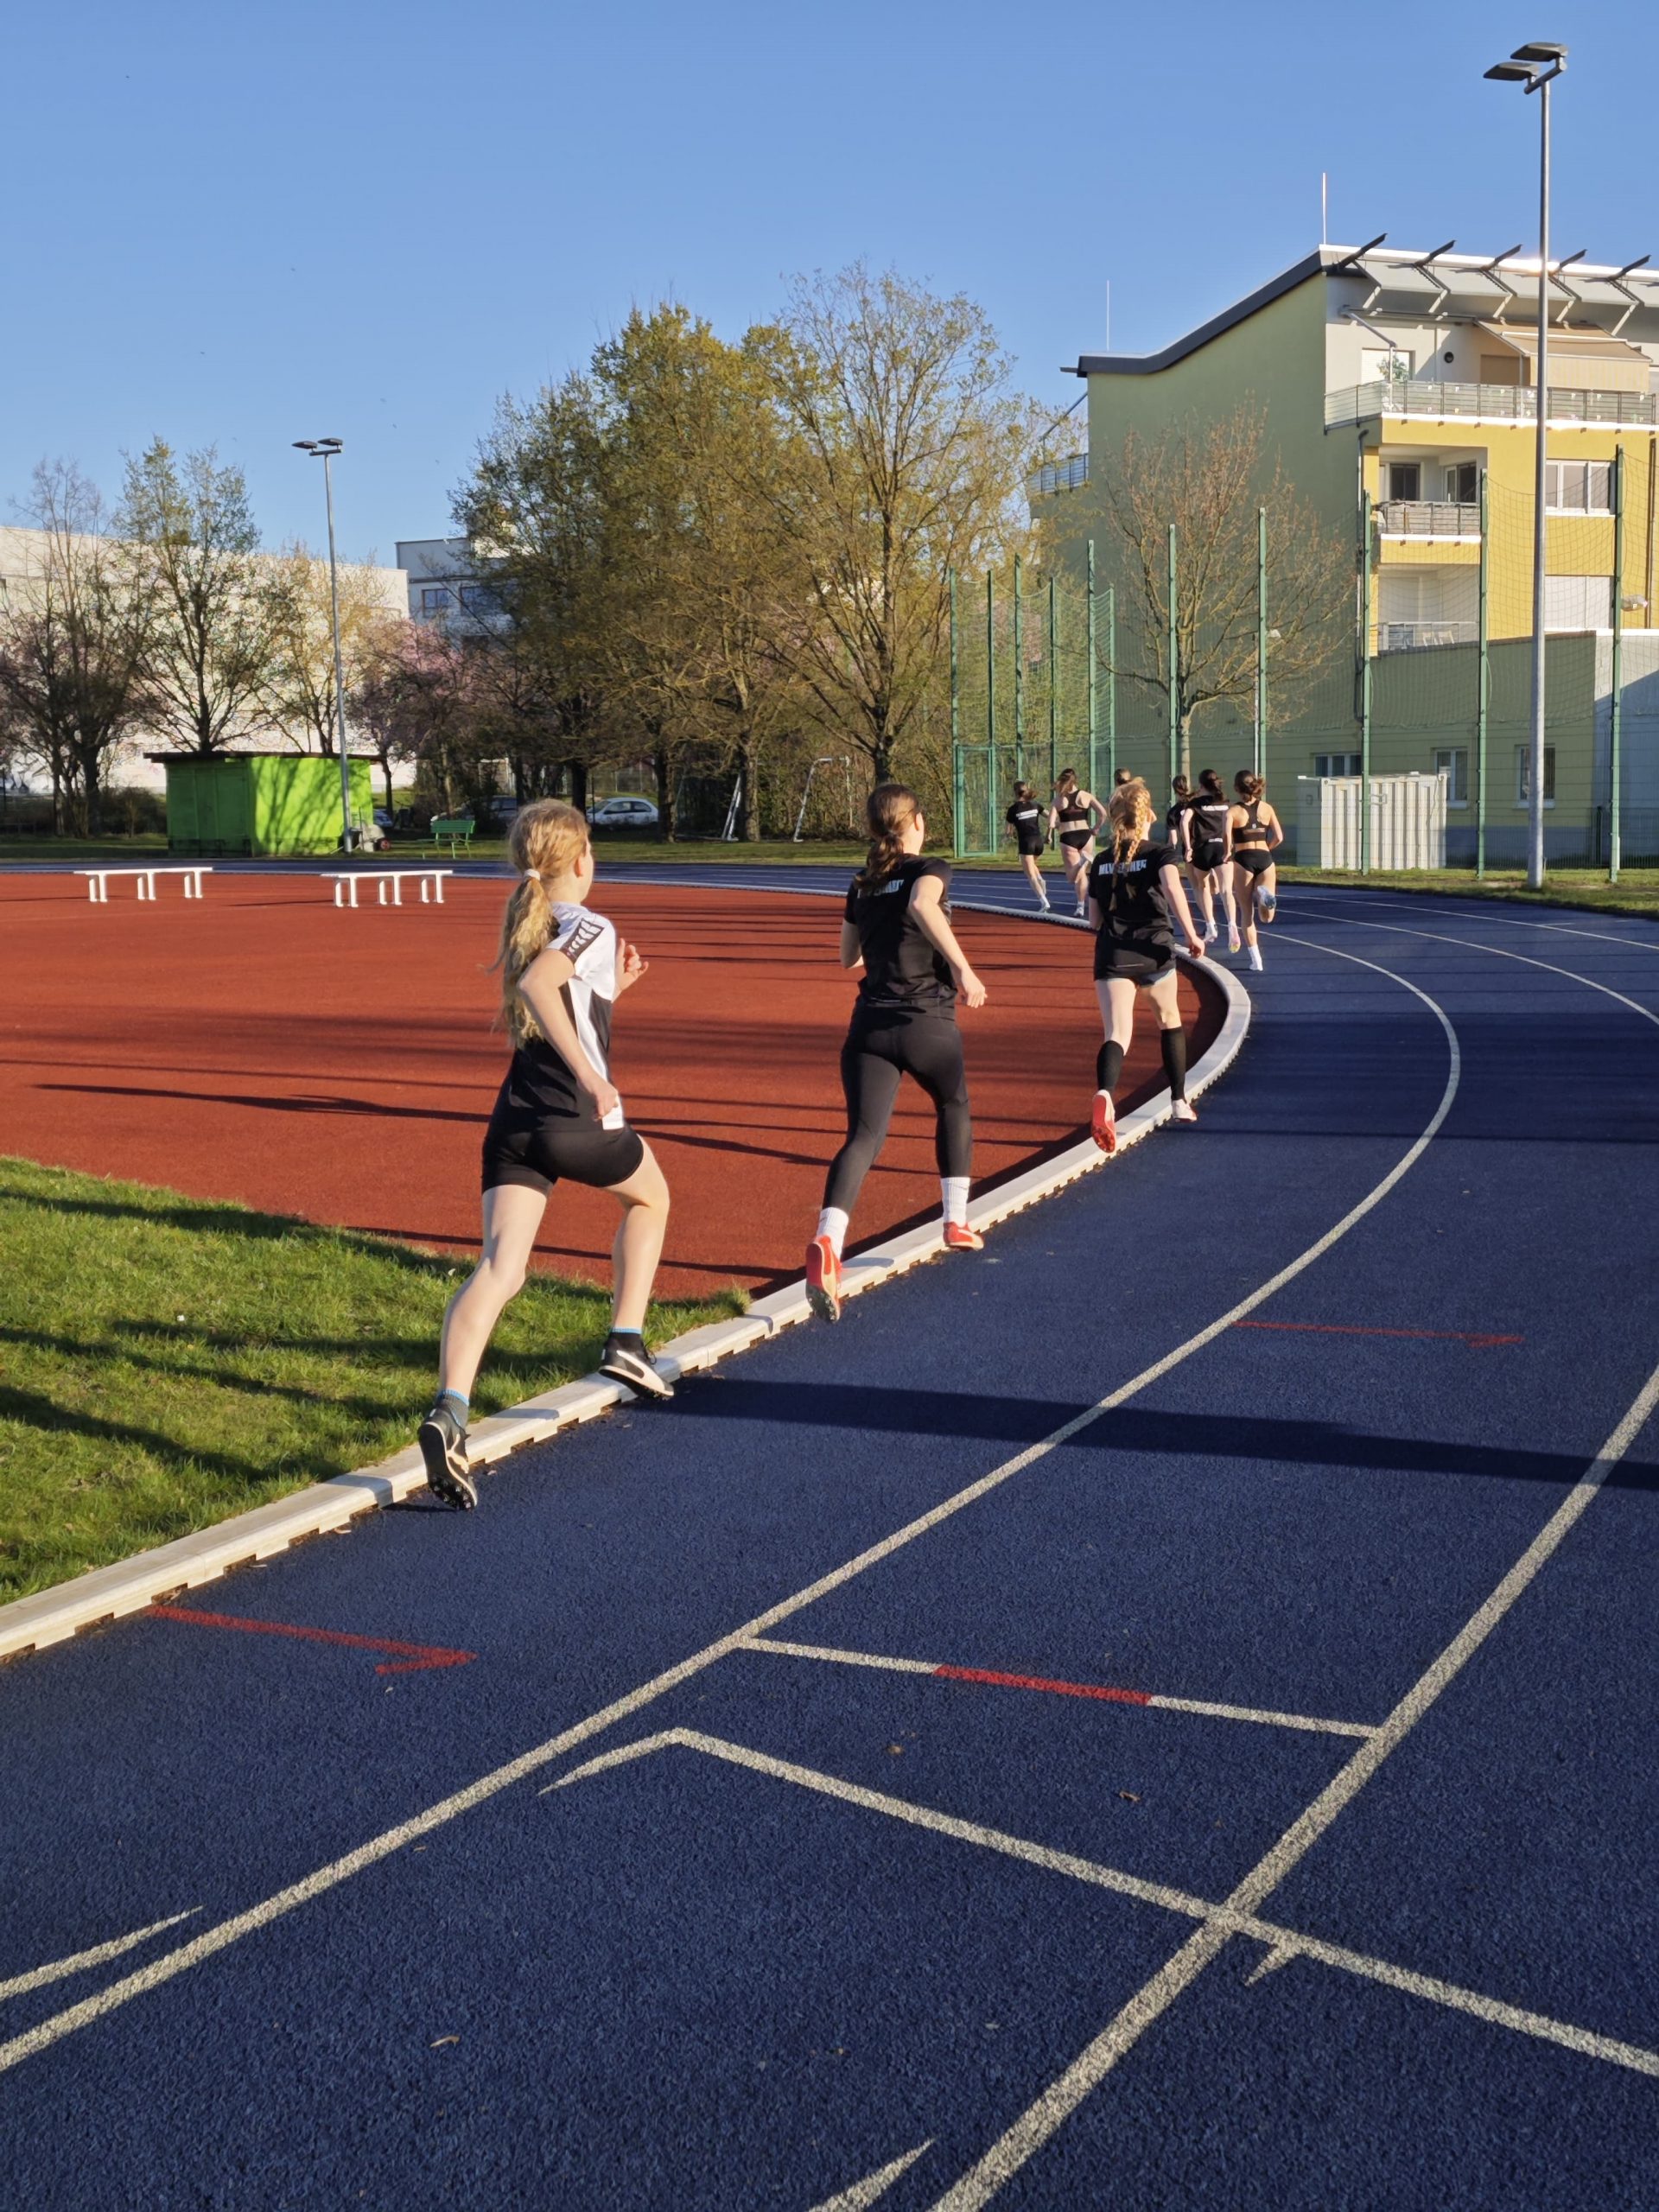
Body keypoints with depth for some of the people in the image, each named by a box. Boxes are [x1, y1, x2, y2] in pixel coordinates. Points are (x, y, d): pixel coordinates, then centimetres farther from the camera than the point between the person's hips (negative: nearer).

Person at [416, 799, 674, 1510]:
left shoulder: (523, 929, 17)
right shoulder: (590, 929, -6)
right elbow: (538, 985, -27)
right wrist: (591, 1074, -30)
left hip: (514, 1122, 5)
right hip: (581, 1124, -5)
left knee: (498, 1268, -8)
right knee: (650, 1196, 28)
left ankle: (449, 1411, -29)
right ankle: (626, 1341, 28)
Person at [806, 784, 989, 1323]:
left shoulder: (861, 886, 14)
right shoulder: (931, 869, -1)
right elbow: (922, 903, -25)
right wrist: (962, 966, -26)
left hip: (870, 1024, 3)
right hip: (927, 1023, -3)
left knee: (864, 1135, -8)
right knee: (954, 1105, 27)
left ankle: (827, 1240, -33)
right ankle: (957, 1222, 31)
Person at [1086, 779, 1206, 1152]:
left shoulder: (1102, 861, 11)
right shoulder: (1161, 853, 0)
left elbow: (1094, 919, 13)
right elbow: (1172, 888, -22)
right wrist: (1191, 935, -19)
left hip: (1111, 954, 1)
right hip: (1153, 951, -1)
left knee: (1117, 1034, -10)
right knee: (1169, 1020, 24)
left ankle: (1104, 1094, -40)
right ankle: (1179, 1101, 31)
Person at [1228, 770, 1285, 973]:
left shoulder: (1233, 811, -4)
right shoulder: (1267, 808, 6)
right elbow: (1279, 838, 1)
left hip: (1243, 860, -2)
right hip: (1265, 859, 2)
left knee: (1247, 913, 10)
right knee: (1266, 917, 5)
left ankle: (1255, 960, 5)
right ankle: (1265, 895, -28)